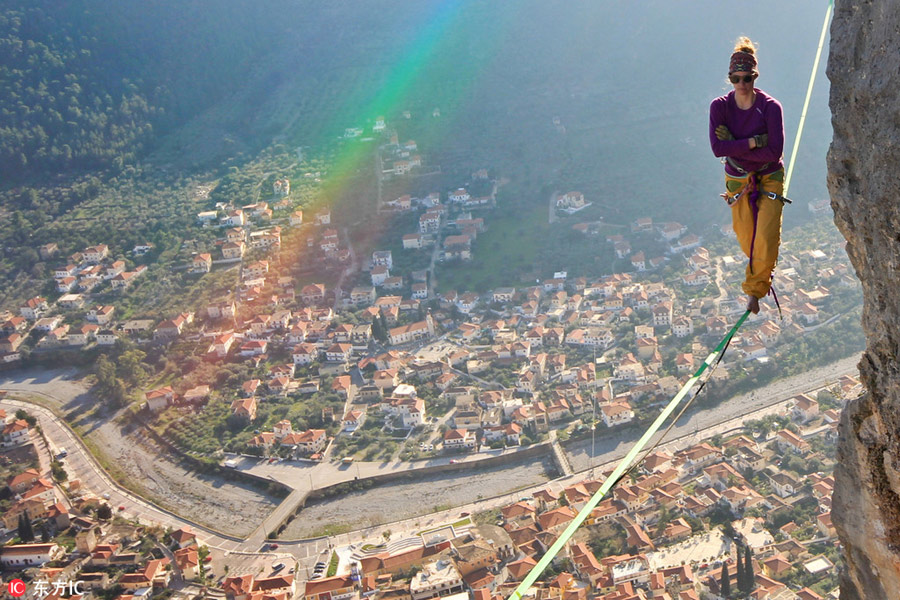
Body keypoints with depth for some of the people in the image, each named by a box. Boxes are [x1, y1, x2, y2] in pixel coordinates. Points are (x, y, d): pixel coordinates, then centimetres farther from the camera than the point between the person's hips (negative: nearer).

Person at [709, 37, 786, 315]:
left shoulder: (770, 107, -17)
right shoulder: (719, 106, -12)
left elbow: (774, 152, -23)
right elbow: (717, 148, -22)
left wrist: (735, 146, -22)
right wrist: (753, 142, -25)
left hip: (769, 178, -2)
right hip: (737, 179, 2)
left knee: (766, 238, -11)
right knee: (746, 239, 12)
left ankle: (755, 289, 14)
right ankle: (761, 271, 47)